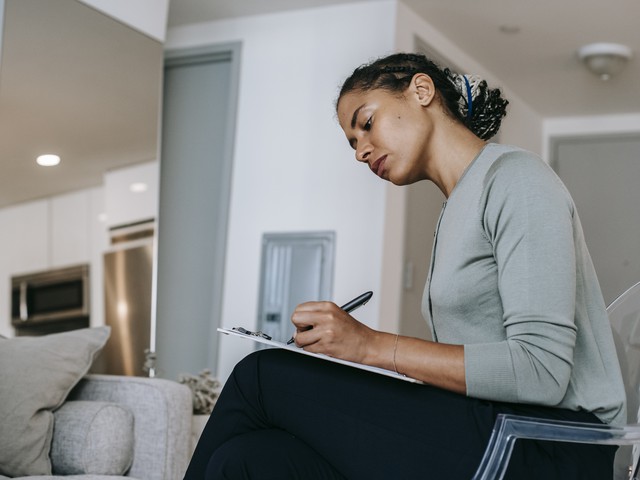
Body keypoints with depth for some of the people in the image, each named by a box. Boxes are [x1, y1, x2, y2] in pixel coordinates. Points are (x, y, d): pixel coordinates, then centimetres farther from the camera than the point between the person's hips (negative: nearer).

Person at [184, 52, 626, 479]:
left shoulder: (514, 177, -5)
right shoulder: (457, 211, 22)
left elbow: (542, 371, -16)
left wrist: (374, 346, -16)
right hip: (479, 435, 7)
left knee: (264, 376, -13)